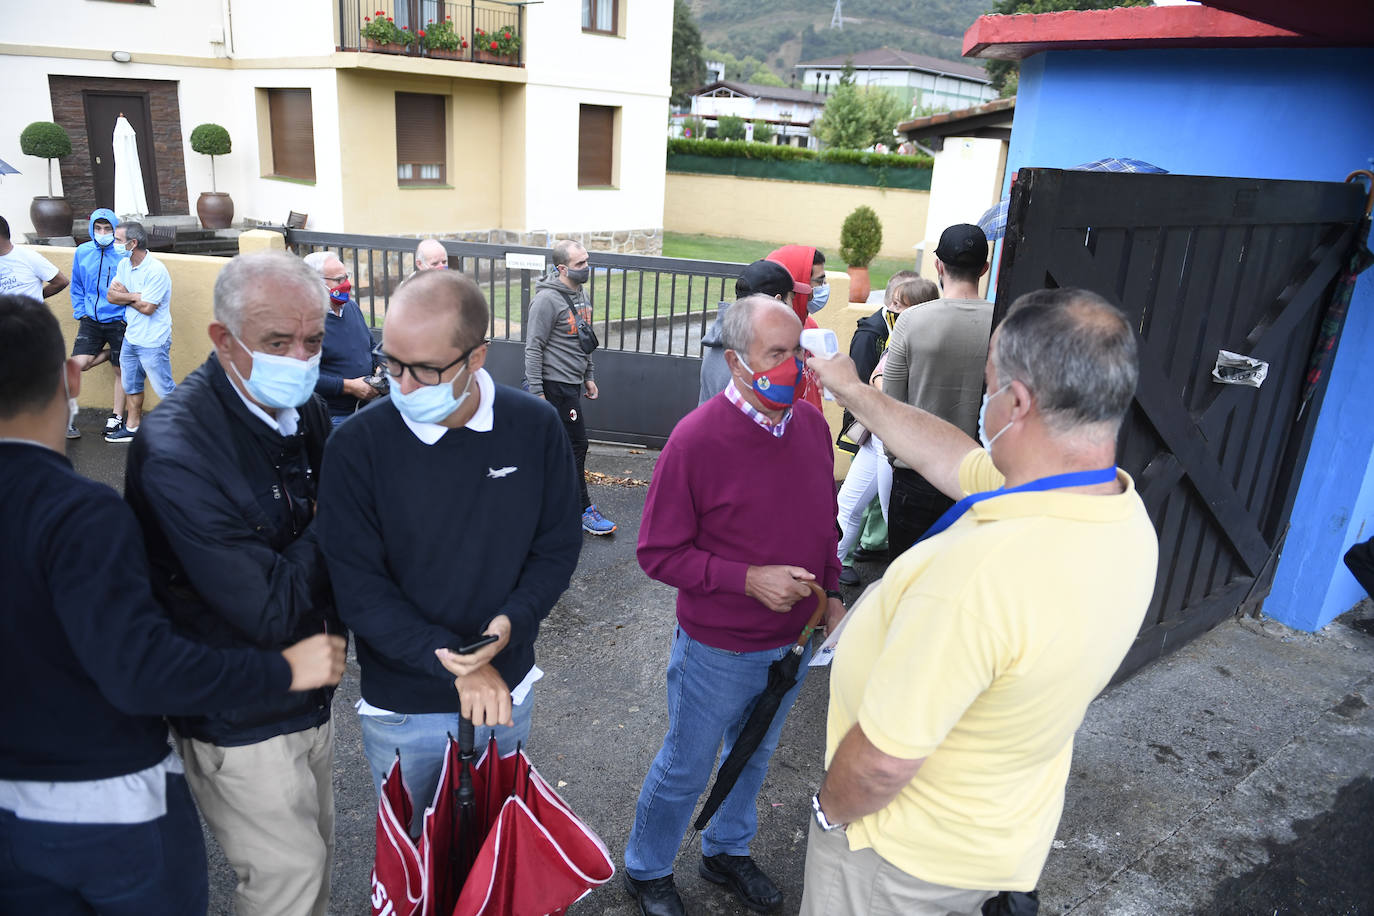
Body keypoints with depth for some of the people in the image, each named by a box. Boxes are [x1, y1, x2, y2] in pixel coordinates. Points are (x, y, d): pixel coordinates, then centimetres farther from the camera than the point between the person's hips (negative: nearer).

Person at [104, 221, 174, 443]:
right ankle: (132, 427, 33)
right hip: (130, 338, 9)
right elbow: (111, 295, 1)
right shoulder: (124, 264, 6)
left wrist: (124, 294, -7)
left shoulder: (156, 271, -20)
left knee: (165, 389, -1)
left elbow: (147, 308, -22)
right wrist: (135, 296, -15)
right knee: (130, 385, 19)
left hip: (153, 342, -8)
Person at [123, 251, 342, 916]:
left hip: (307, 694, 7)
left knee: (315, 855, 23)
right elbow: (272, 611, -27)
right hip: (241, 724, -7)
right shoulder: (177, 454, -27)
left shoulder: (305, 410, -4)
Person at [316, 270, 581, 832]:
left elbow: (558, 548, -4)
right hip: (402, 706, -2)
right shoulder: (356, 446, -18)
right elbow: (358, 587, -17)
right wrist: (452, 661, -24)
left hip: (506, 688, 2)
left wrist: (511, 623, -21)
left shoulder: (535, 428, -12)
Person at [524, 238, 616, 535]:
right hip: (556, 383, -9)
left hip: (573, 382, 9)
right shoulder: (547, 299, -16)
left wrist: (588, 377, 22)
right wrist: (536, 392, -19)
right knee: (576, 443, -6)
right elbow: (533, 348, -16)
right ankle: (583, 510, 2)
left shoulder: (581, 294, 12)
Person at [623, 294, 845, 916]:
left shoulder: (811, 423, -6)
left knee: (754, 755, 26)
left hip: (794, 641, 6)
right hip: (719, 650, -5)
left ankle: (726, 851, 52)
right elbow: (658, 552, -19)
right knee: (685, 769, 15)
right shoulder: (697, 439, -23)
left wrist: (831, 594, 5)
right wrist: (748, 579, -26)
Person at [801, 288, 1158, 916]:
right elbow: (954, 458, 2)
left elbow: (881, 763, -32)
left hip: (907, 861, -6)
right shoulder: (1123, 513, -13)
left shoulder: (979, 570, -42)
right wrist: (851, 391, 11)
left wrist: (829, 810, -10)